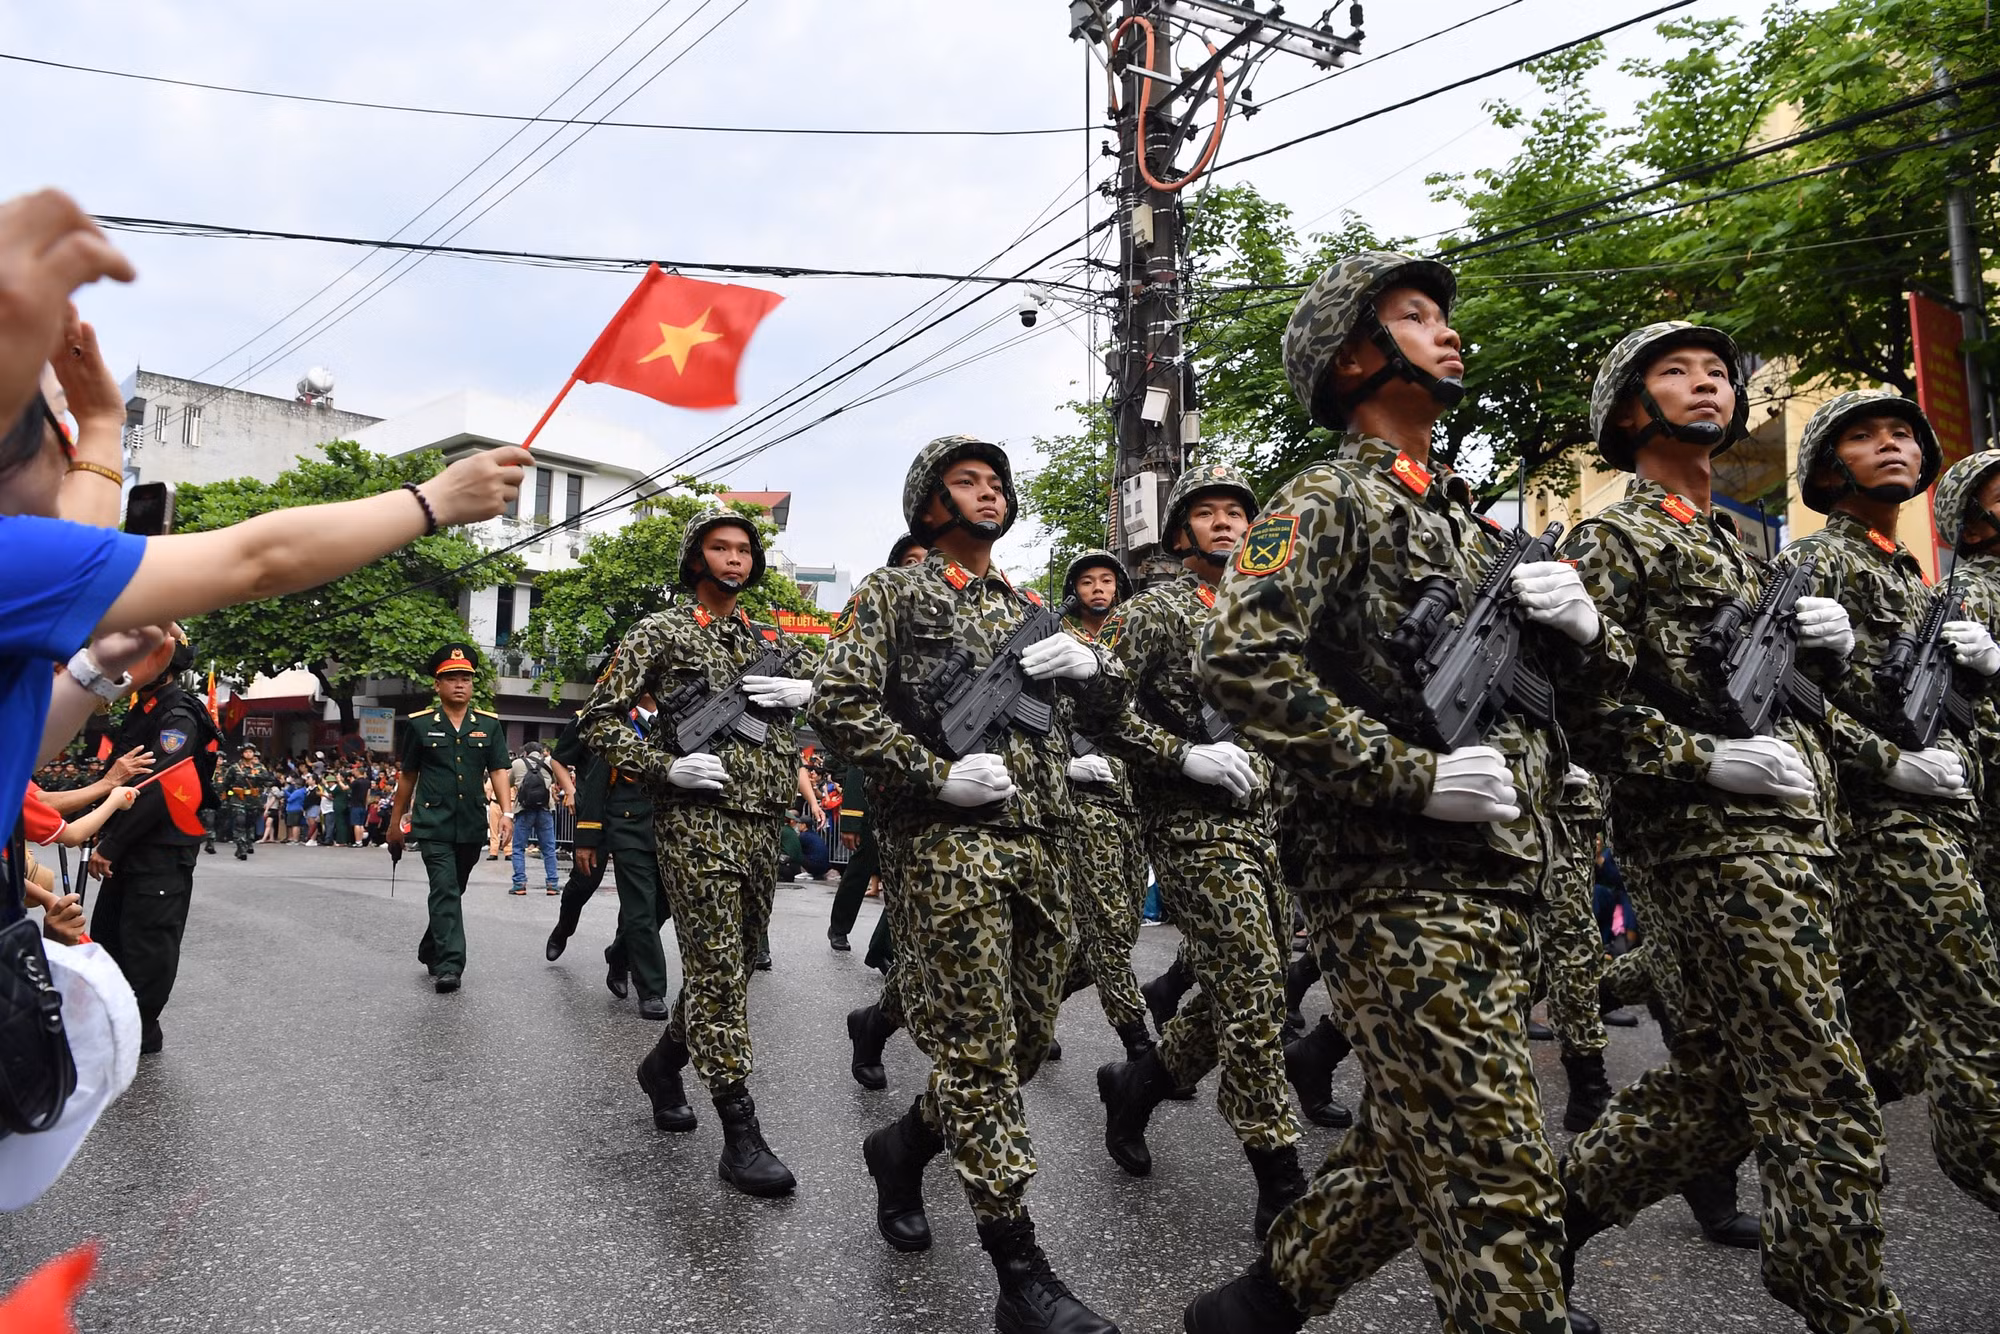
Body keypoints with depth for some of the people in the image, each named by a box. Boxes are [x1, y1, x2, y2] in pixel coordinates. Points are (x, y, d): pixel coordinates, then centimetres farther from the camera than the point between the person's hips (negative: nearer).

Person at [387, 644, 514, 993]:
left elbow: (498, 771, 1)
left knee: (453, 892, 16)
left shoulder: (489, 725, 5)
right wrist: (395, 821, 13)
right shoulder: (419, 724, 1)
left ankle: (430, 952, 35)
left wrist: (506, 812, -13)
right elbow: (407, 776, 9)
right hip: (434, 825, -3)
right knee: (445, 891, -14)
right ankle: (449, 965, -16)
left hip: (472, 827, 3)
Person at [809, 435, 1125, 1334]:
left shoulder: (1027, 609, 21)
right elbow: (838, 704, -7)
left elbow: (1108, 710, 22)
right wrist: (938, 775, -14)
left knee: (1027, 1039, 11)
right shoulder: (891, 594, 4)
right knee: (978, 1047, -6)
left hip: (1039, 846, 7)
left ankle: (905, 1144, 35)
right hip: (945, 844, -6)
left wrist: (1088, 663, -1)